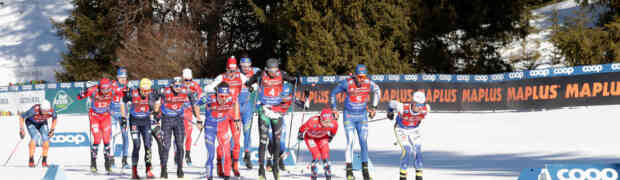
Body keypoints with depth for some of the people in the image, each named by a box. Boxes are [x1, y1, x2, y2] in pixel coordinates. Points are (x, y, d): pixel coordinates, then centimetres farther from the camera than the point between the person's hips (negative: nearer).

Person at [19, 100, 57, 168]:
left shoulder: (51, 111, -29)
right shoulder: (34, 111, -39)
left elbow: (54, 118, -3)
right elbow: (21, 117, -24)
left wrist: (52, 130, -7)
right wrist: (21, 130, -26)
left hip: (42, 123, 3)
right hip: (31, 123, -3)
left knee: (46, 139, -18)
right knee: (35, 137, -27)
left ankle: (44, 161, -7)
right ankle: (31, 160, -21)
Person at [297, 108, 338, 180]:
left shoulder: (333, 123, -29)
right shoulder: (313, 121, -40)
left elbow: (334, 130, -3)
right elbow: (303, 128, -19)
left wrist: (331, 136, 15)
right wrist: (300, 134, -1)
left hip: (322, 137, 3)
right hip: (310, 137, -3)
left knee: (325, 156, -9)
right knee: (317, 157, -17)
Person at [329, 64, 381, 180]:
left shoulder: (369, 83, -10)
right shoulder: (347, 83, -16)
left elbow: (377, 91, 13)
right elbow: (333, 93, -1)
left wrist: (374, 107, 12)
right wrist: (334, 109, 1)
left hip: (362, 116, 2)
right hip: (349, 116, -2)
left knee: (364, 142, -2)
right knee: (350, 142, -9)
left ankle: (365, 169, 6)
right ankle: (349, 170, -5)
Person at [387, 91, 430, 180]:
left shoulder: (426, 109, -24)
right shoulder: (403, 108, -34)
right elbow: (392, 103, -15)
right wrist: (390, 112, 9)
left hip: (414, 130, 3)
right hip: (401, 129, -3)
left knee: (417, 150, -6)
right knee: (407, 151, -16)